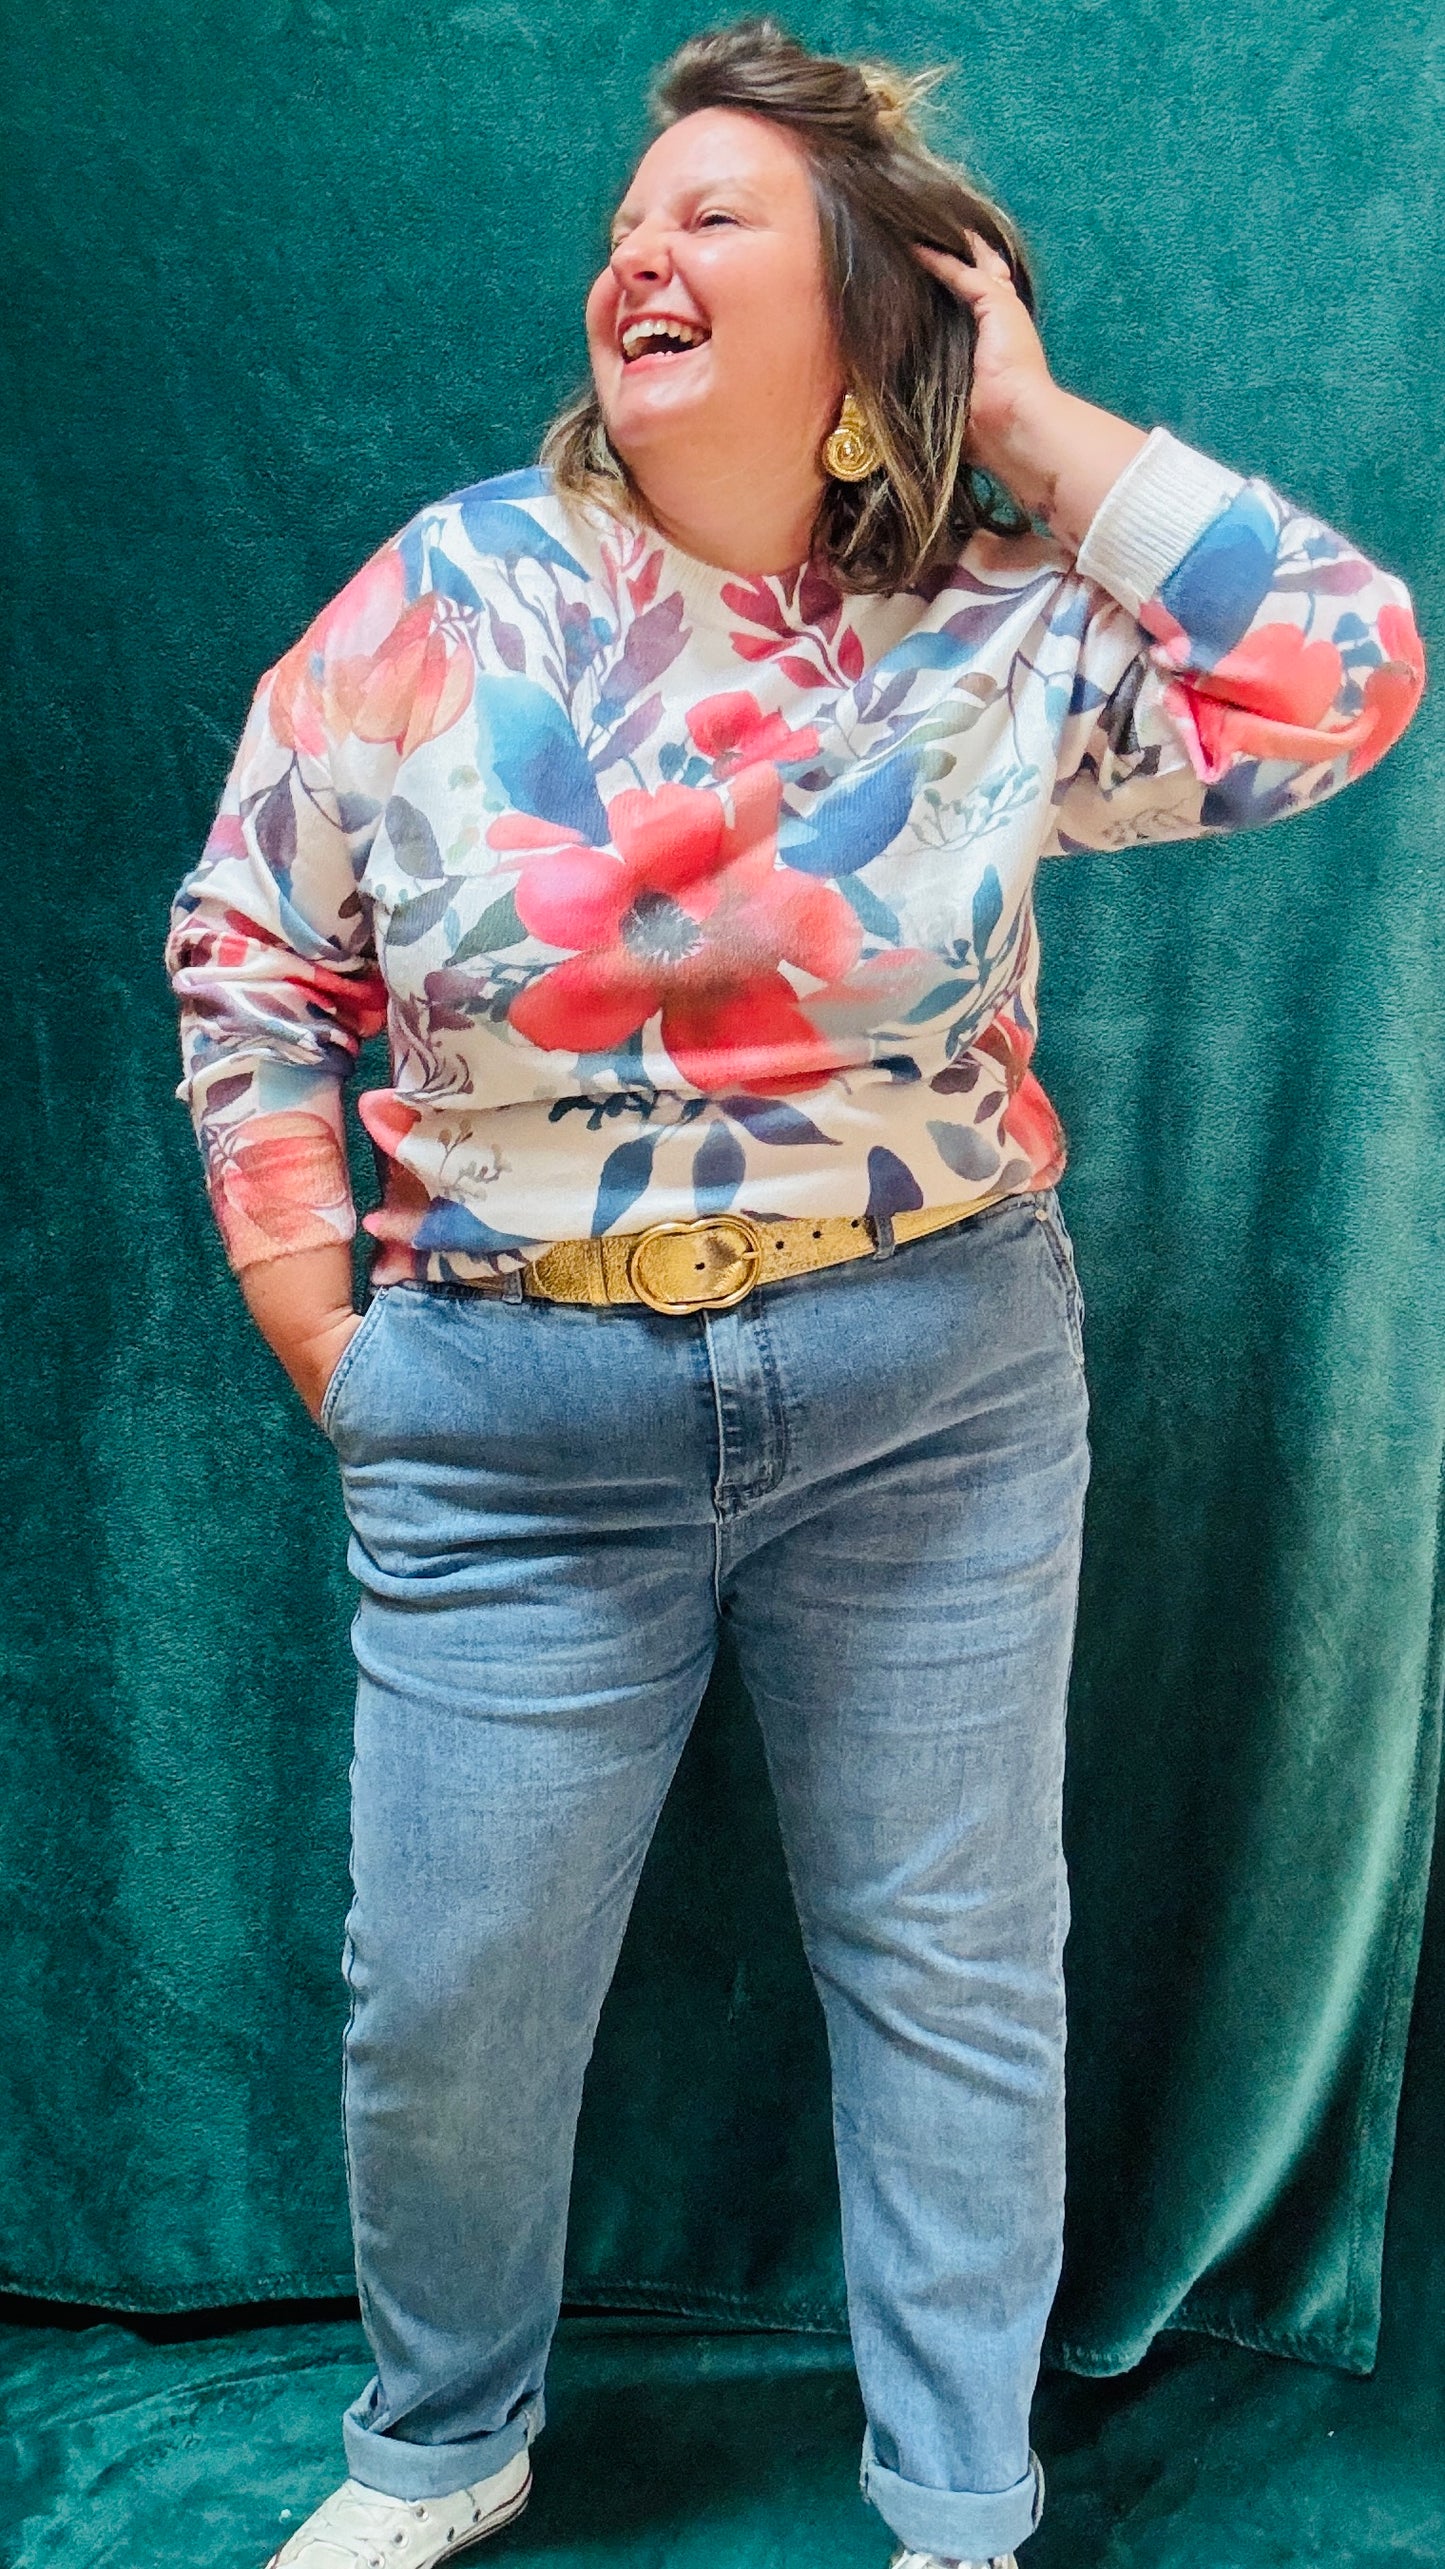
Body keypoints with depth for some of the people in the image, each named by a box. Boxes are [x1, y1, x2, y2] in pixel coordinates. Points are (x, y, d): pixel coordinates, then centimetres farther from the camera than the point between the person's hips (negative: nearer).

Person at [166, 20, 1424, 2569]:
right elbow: (248, 958, 5)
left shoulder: (1003, 640, -1)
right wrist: (312, 1324, 1)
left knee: (959, 1965, 12)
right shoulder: (445, 598, 0)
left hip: (938, 1395, 0)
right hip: (516, 1421, 1)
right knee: (446, 1993, 11)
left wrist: (1042, 422, -6)